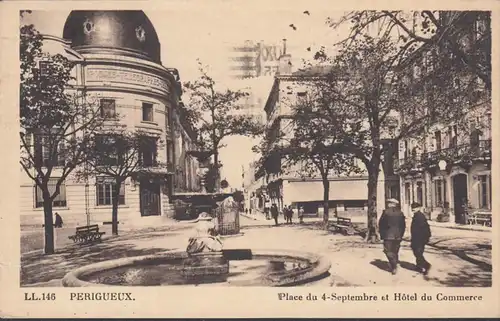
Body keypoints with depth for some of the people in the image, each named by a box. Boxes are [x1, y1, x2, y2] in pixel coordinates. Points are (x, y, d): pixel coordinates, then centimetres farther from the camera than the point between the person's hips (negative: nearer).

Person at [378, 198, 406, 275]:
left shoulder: (386, 212, -8)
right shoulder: (400, 213, 5)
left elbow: (381, 224, -6)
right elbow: (403, 225, 9)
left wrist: (382, 234, 4)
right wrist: (401, 234, 16)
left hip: (388, 235, -5)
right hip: (398, 236, 5)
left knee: (389, 251, 0)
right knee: (395, 251, 14)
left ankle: (394, 267, -9)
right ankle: (394, 265, 20)